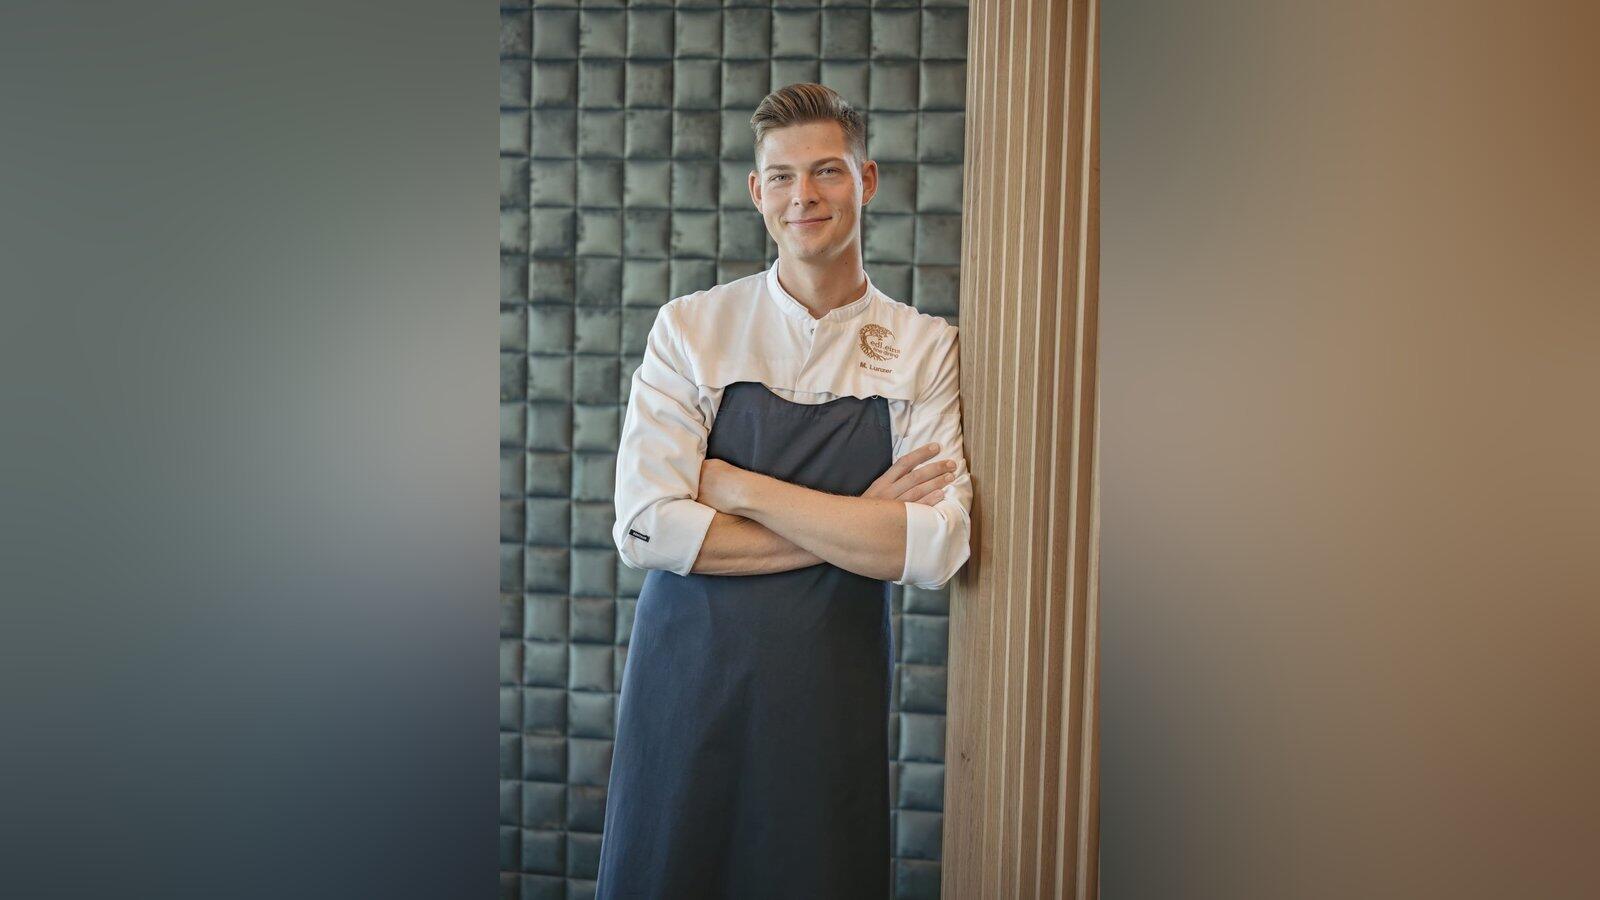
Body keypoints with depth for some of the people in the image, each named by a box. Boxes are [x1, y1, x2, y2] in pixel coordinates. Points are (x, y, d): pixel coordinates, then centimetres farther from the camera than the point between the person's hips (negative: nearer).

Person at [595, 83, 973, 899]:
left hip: (833, 693, 0)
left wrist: (737, 486, -15)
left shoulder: (925, 348, -1)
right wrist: (855, 525, -14)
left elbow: (933, 549, -14)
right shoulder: (690, 328, -3)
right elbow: (647, 529, -13)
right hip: (688, 677, 0)